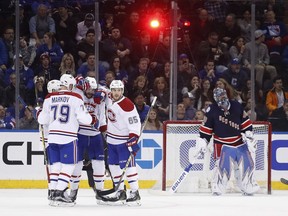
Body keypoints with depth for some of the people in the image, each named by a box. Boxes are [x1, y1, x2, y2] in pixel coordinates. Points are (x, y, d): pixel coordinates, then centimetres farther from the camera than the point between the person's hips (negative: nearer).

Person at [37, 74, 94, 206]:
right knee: (68, 165, -1)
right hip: (68, 136, -5)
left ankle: (54, 194, 10)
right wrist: (92, 120, 10)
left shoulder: (49, 98, 8)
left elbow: (43, 120, 12)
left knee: (55, 164, 12)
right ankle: (59, 195, -10)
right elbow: (83, 117, -11)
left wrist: (39, 115, 34)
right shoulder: (75, 98, -5)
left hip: (52, 136, 5)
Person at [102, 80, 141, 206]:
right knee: (113, 165, 8)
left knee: (127, 165, -11)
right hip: (112, 139, 8)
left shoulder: (127, 105, -21)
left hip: (124, 140, -8)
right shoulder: (109, 100, 2)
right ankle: (120, 193, 15)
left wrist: (133, 140, -27)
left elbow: (135, 123, -22)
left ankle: (135, 194, -9)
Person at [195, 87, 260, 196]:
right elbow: (205, 128, -4)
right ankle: (218, 186, -6)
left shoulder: (237, 106, -5)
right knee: (223, 165, -18)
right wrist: (202, 141, -9)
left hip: (239, 142, 3)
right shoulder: (212, 111, -11)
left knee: (246, 163, 3)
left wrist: (248, 134, 0)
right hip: (223, 144, -3)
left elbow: (246, 122, 5)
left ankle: (247, 186, 19)